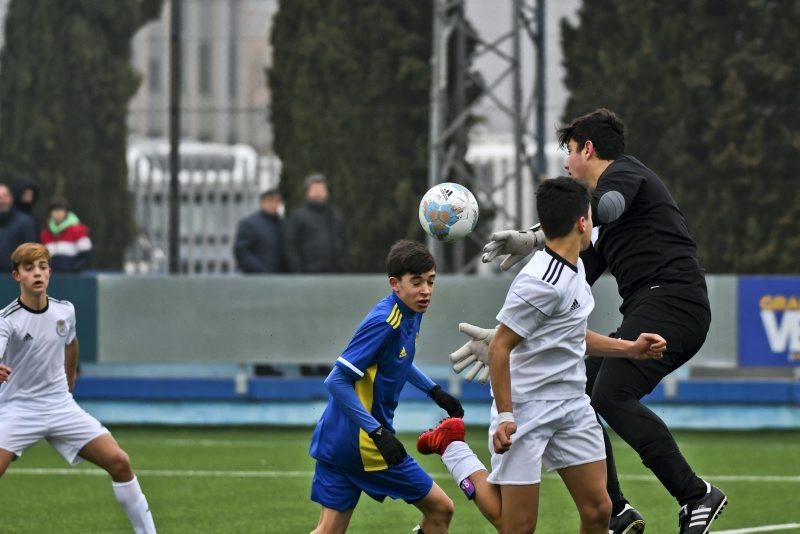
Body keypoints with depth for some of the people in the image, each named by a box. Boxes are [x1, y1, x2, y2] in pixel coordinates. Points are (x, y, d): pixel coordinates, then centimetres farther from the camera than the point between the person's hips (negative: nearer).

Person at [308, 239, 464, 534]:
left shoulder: (409, 314, 8)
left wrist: (434, 391, 22)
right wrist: (379, 433, -26)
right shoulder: (384, 323, -21)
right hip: (363, 443, -9)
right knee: (440, 509, 4)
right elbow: (338, 380, -24)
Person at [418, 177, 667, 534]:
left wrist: (630, 348, 16)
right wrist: (505, 416, -20)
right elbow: (500, 348, -19)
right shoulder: (541, 282, -21)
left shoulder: (574, 267, 9)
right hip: (526, 410, -9)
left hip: (572, 406, 9)